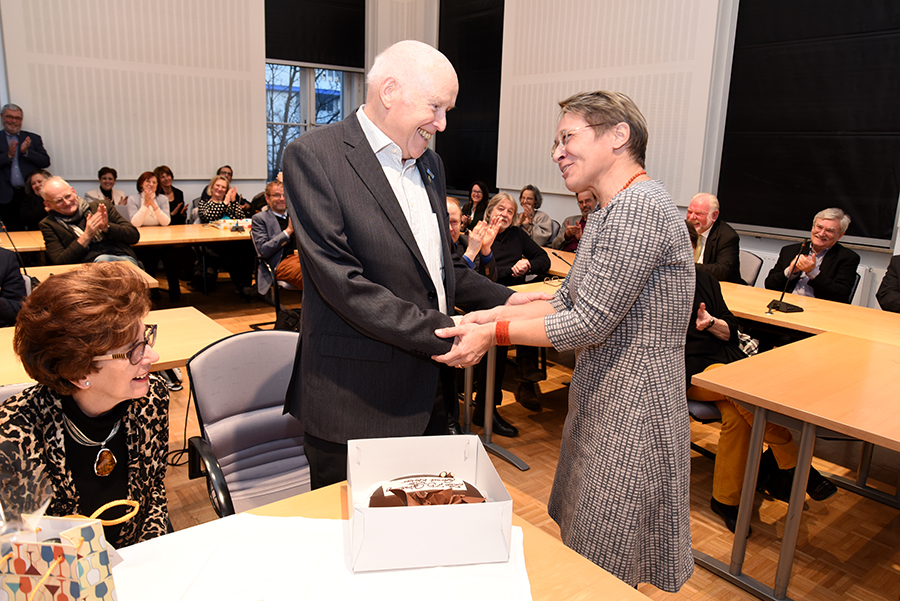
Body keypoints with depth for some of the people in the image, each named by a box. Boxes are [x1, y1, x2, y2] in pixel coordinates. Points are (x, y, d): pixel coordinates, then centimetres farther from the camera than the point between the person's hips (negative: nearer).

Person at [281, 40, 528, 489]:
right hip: (356, 406, -6)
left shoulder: (429, 163, 13)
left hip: (429, 397, 7)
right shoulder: (314, 156, -12)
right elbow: (343, 284, -20)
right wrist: (443, 332, -20)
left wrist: (505, 300, 4)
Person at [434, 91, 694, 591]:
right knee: (582, 550, 23)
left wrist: (492, 334, -16)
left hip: (632, 400, -10)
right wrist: (494, 314, -1)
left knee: (603, 572, 8)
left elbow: (589, 324, -23)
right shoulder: (610, 210, 13)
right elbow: (568, 301, 11)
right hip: (601, 397, 10)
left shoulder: (640, 208, -21)